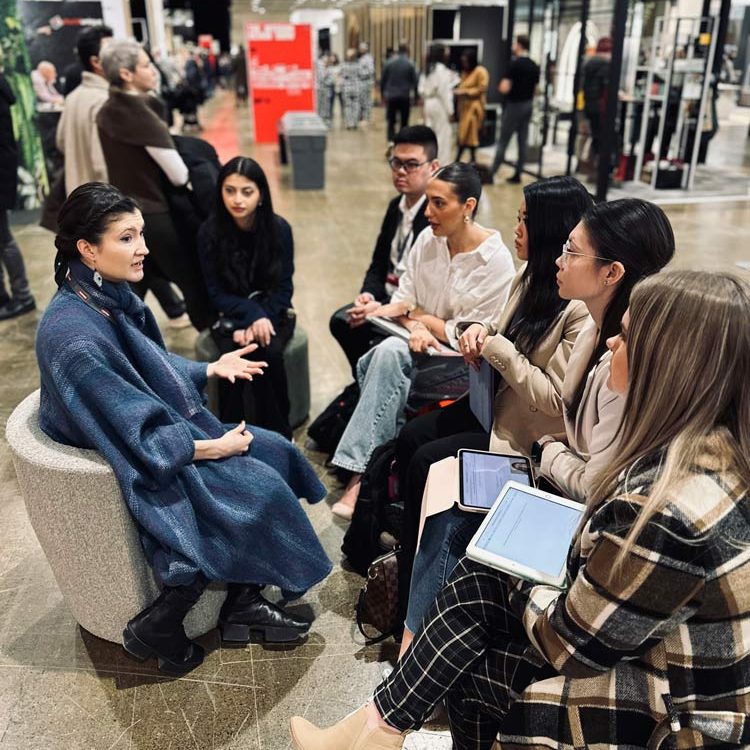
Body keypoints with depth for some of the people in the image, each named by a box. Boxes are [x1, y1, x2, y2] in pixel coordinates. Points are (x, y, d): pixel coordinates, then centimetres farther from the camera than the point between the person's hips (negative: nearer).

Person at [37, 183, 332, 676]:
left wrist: (210, 369, 5)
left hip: (163, 430, 9)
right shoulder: (73, 336, -30)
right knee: (260, 489, -10)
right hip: (134, 468, -9)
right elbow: (136, 437, -26)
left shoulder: (112, 294, -3)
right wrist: (212, 447, -18)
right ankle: (157, 629, 6)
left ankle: (244, 603, 10)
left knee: (276, 453, 1)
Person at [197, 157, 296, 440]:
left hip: (272, 312, 0)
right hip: (230, 315, 0)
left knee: (269, 353, -30)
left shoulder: (279, 228, -11)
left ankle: (279, 433, -13)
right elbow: (217, 293, -7)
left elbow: (283, 288, -5)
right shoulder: (210, 232, -11)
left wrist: (259, 322, -20)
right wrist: (252, 314, -23)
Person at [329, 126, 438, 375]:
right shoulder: (396, 206, 8)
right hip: (387, 295, 8)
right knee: (341, 321, -9)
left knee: (380, 345, -25)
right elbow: (379, 263, 13)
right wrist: (368, 294, -7)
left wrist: (383, 308, -24)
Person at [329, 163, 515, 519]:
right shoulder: (427, 239, 0)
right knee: (387, 354, -29)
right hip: (422, 343, 5)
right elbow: (401, 300, 4)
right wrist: (414, 326, -18)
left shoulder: (496, 262, -16)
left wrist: (414, 312, -6)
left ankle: (362, 472, -23)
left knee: (390, 353, -30)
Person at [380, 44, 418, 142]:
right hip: (405, 97, -1)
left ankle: (391, 140, -11)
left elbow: (382, 80, 5)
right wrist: (416, 95, 4)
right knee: (404, 122, 8)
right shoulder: (410, 64, -4)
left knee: (391, 121, 7)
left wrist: (382, 94, 14)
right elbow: (415, 81, -4)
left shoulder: (389, 63, 1)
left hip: (391, 96, 1)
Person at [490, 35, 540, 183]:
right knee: (523, 141, 8)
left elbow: (505, 88, -21)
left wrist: (500, 87, -1)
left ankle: (492, 172, 3)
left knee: (503, 141, -1)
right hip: (528, 105, 6)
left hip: (514, 105, -6)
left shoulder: (514, 64, -16)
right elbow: (535, 88, 12)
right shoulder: (534, 66, 5)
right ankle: (518, 174, 13)